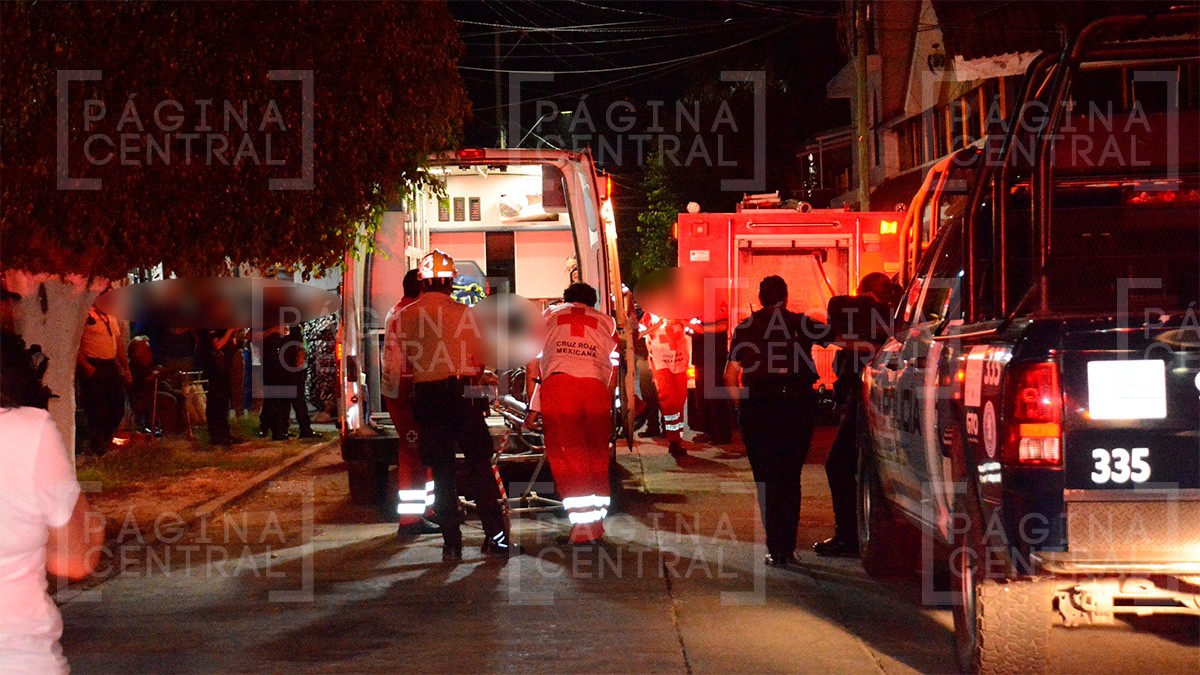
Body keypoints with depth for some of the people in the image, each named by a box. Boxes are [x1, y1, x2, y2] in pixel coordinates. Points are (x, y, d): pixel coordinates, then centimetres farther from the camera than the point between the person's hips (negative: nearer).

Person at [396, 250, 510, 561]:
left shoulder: (406, 317, 1)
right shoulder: (463, 312, -4)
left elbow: (401, 367, 4)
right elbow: (478, 360, 1)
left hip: (427, 397, 1)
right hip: (463, 394, -1)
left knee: (442, 471, 6)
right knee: (481, 465, 5)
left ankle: (452, 542, 5)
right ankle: (496, 535, 3)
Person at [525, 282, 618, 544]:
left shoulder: (549, 314, 28)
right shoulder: (605, 321, 29)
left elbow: (533, 362, 21)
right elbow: (613, 367, 20)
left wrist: (533, 407, 21)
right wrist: (609, 405, 23)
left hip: (557, 383, -1)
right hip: (596, 387, 1)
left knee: (567, 454, -1)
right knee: (597, 455, 12)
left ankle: (583, 525, -8)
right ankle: (597, 521, 13)